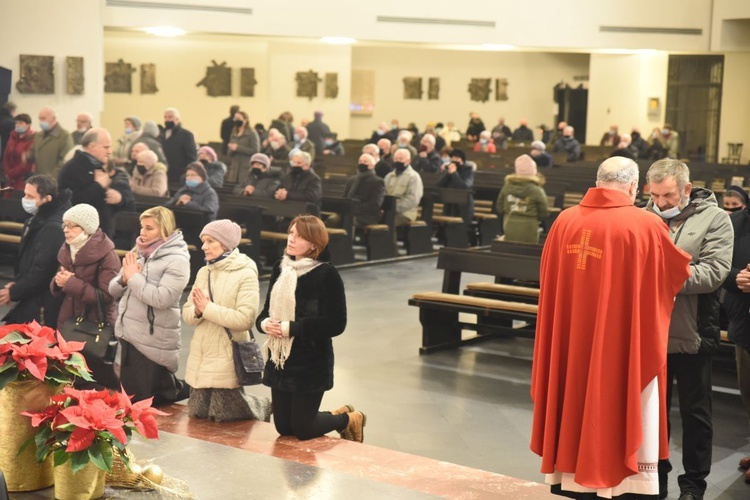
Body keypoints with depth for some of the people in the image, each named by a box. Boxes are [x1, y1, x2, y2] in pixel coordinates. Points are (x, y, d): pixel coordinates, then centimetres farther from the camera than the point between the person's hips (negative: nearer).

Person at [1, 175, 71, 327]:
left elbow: (42, 271, -23)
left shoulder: (53, 228, -22)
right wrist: (16, 282, 5)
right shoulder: (36, 220, 12)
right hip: (29, 300, 10)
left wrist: (14, 293, -14)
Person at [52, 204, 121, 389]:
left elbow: (107, 295, -22)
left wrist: (71, 283, -22)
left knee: (99, 378, 1)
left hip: (97, 327, -6)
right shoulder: (67, 251, 10)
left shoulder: (106, 256, -14)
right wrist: (58, 282, -7)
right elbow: (57, 289, 17)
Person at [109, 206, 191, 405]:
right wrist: (124, 279, -9)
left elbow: (161, 298, -23)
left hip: (154, 341, -7)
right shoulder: (138, 252, 9)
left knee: (146, 401, 2)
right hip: (129, 335, 7)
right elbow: (113, 290, 11)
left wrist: (134, 277, -14)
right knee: (129, 396, 17)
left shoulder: (177, 259, -12)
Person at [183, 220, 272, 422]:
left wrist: (208, 308, -18)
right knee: (197, 413, 13)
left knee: (226, 414, 2)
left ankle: (262, 408, 30)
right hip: (200, 358, 7)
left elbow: (245, 319, -20)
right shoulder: (204, 272, 8)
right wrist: (197, 311, -17)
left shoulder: (246, 274, -11)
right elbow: (187, 313, 6)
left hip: (227, 361, -7)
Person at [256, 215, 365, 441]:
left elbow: (336, 324, -19)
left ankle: (349, 419, 28)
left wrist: (292, 328, -22)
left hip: (311, 364, -7)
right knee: (283, 427, 13)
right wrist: (265, 323, -10)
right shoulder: (281, 268, 5)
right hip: (280, 362, 7)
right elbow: (267, 310, 13)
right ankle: (339, 415, 37)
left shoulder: (327, 274, -14)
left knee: (302, 430, 0)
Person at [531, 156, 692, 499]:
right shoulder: (647, 226, -12)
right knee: (621, 423, 5)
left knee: (573, 414, 15)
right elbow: (678, 275, 5)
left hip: (569, 347, 4)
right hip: (623, 352, -4)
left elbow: (549, 288, 10)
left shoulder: (564, 221, -1)